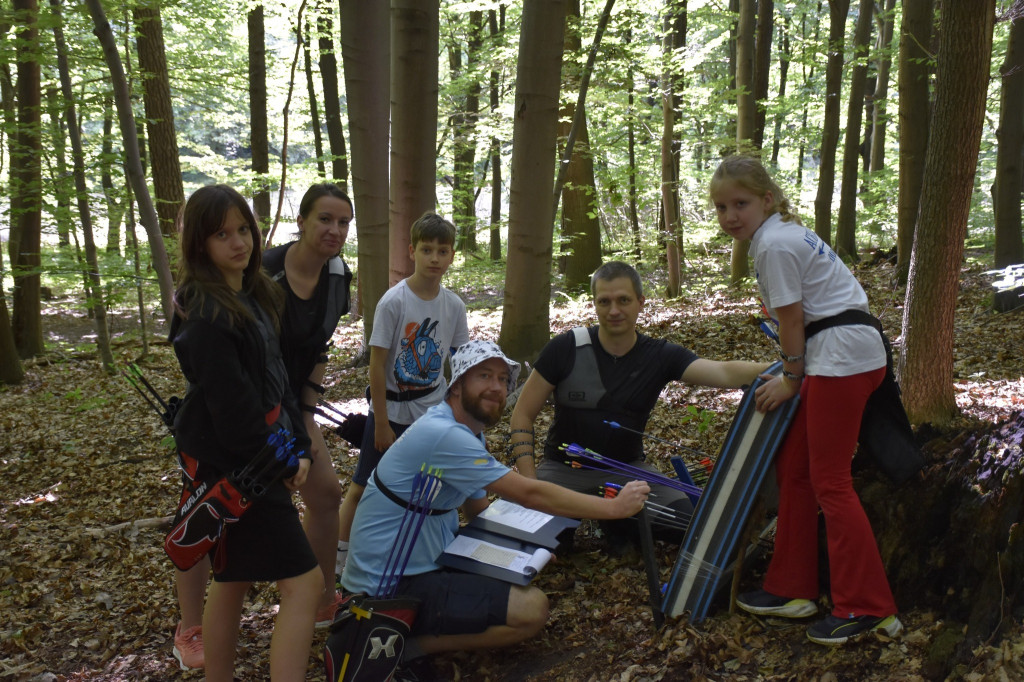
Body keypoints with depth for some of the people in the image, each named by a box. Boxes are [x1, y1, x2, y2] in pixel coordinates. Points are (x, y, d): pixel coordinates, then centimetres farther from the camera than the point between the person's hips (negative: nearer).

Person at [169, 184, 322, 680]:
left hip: (257, 459, 9)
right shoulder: (205, 314, -18)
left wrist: (298, 448, 5)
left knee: (233, 579, 19)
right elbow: (230, 401, -21)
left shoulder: (255, 296, 10)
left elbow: (275, 379, 12)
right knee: (303, 584, -9)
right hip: (231, 463, -9)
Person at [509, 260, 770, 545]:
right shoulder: (566, 348, -11)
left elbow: (724, 373, -24)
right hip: (564, 468, -1)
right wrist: (529, 482, -18)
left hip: (626, 467, 2)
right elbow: (523, 415, -6)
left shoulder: (660, 356, -8)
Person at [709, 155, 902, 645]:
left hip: (842, 356, -10)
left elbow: (792, 318, -11)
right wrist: (795, 375, 14)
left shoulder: (775, 244, -15)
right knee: (793, 469, 13)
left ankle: (868, 608, 5)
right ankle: (791, 590, 22)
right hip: (836, 357, 10)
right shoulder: (782, 233, 15)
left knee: (829, 481, -4)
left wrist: (791, 378, 0)